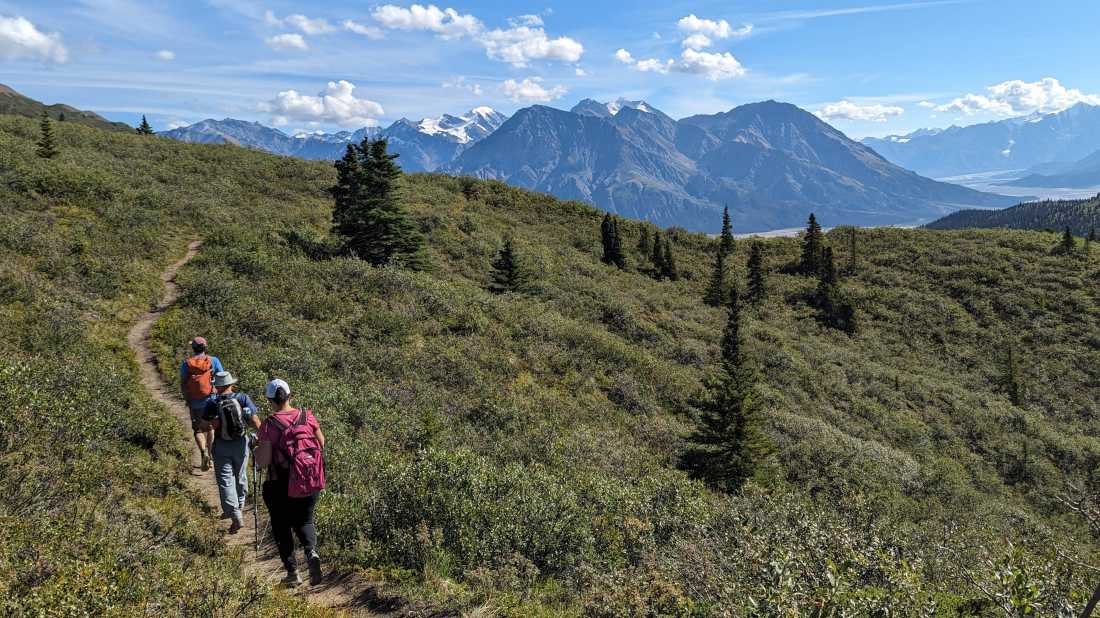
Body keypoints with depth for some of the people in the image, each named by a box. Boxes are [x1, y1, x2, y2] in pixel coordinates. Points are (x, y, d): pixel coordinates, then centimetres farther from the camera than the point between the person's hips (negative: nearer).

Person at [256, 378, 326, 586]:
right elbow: (321, 445, 6)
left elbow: (263, 461, -15)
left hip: (282, 485, -3)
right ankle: (311, 552, -5)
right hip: (311, 482, 3)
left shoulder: (269, 424, -15)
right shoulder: (307, 416, -4)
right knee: (304, 521, 23)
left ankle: (292, 571, 19)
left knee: (282, 527, 19)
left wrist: (257, 449, 4)